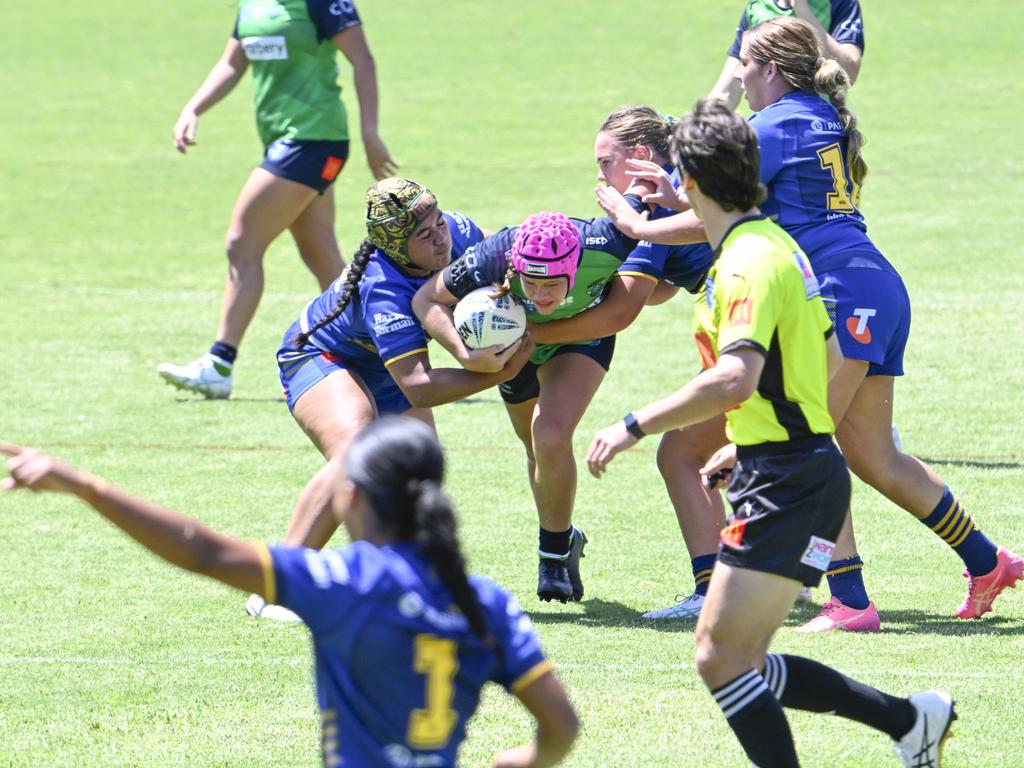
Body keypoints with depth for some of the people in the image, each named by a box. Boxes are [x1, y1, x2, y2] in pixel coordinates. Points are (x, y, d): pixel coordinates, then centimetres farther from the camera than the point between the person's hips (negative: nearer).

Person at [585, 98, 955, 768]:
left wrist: (636, 426, -24)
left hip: (788, 482, -10)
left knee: (722, 657, -12)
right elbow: (830, 358, 26)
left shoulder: (747, 261, -16)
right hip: (798, 468, 10)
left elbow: (735, 379, -30)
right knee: (741, 663, 11)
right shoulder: (774, 243, 16)